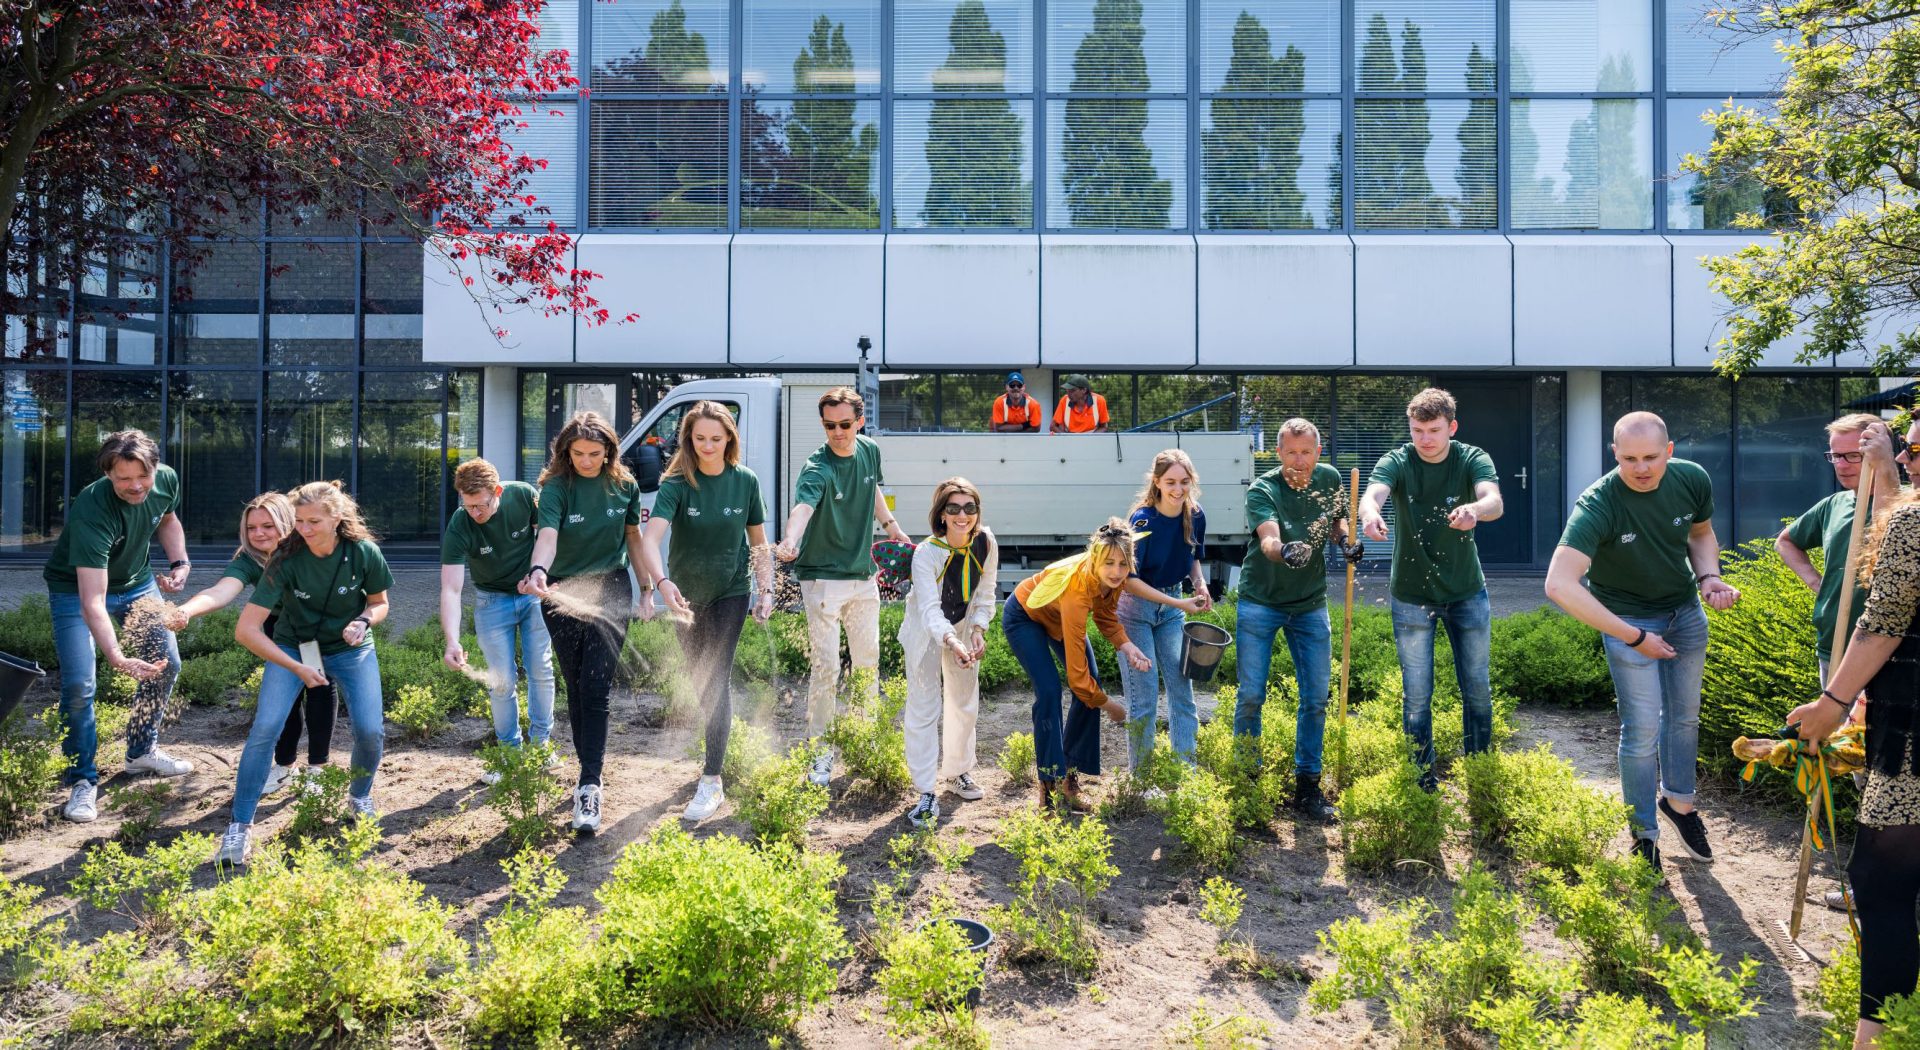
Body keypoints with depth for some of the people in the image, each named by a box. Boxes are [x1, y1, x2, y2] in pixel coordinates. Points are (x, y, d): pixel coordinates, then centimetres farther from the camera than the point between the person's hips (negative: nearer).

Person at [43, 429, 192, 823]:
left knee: (167, 663, 8)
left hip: (136, 581, 6)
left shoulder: (167, 480, -22)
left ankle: (142, 750, 28)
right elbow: (91, 601, -44)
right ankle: (82, 780, 3)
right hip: (76, 587, -6)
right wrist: (116, 657, -57)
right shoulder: (92, 511, -39)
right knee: (78, 685, -14)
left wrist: (179, 562, -11)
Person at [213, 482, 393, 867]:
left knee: (370, 730, -13)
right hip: (292, 647, -1)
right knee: (265, 728, -19)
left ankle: (360, 796, 19)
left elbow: (379, 602, 0)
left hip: (351, 648, 1)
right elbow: (246, 629, -25)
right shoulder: (287, 559, -24)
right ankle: (240, 826, -4)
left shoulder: (363, 552, -20)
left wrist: (364, 621, -23)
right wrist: (297, 668, -27)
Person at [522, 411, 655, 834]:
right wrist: (538, 571, -51)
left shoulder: (624, 486, -3)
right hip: (562, 594, 0)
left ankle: (589, 787, -13)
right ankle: (590, 772, 26)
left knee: (596, 686, -11)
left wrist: (646, 588, 12)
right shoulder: (556, 487, -12)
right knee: (576, 686, 9)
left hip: (610, 591, 0)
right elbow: (547, 535, -30)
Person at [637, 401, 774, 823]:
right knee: (698, 677, 16)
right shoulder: (677, 484, -15)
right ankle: (720, 733, 42)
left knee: (716, 679, -8)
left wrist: (767, 589, -4)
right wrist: (663, 582, -46)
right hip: (685, 594, 1)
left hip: (731, 592, -1)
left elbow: (758, 542, 2)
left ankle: (711, 781, -6)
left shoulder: (745, 481, -9)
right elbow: (650, 538, -29)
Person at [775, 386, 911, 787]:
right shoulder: (818, 468, -22)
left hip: (863, 576, 6)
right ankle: (821, 754, 7)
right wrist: (790, 542, -61)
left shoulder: (869, 450, -1)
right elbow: (802, 506, -43)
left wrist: (890, 523, 16)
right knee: (826, 668, -6)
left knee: (868, 663, 15)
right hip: (823, 578, -6)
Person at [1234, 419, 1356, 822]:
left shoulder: (1329, 479, -4)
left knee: (1316, 698, 4)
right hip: (1259, 603, -4)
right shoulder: (1262, 490, -19)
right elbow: (1267, 539, -36)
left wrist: (1345, 540, -7)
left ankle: (1307, 787, 17)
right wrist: (1284, 552, -58)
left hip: (1310, 605, 4)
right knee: (1251, 696, -1)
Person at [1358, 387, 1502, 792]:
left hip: (1467, 592, 1)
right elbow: (1373, 493, -30)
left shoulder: (1472, 459, -9)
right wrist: (1370, 514, -55)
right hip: (1411, 595, -1)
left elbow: (1494, 501, -28)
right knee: (1416, 695, 3)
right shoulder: (1397, 462, -9)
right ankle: (1423, 782, 16)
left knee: (1478, 689, 9)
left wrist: (1476, 509, -53)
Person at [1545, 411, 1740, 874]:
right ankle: (1643, 833, 15)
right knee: (1642, 729, -3)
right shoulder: (1598, 505, -32)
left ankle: (1679, 800, 41)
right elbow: (1559, 584, -42)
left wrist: (1709, 576, -14)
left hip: (1686, 610, 5)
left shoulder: (1693, 480, -16)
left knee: (1685, 715, 17)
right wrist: (1633, 637, -34)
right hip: (1628, 619, -5)